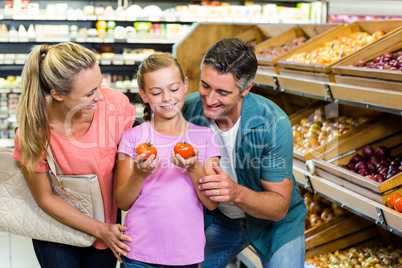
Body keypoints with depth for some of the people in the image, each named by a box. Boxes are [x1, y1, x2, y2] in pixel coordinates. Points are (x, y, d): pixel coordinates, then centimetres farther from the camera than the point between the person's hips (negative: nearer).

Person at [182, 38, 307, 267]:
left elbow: (280, 207, -27)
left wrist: (237, 193, -45)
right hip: (218, 219, 2)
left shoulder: (273, 123, -32)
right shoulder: (187, 111, -23)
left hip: (276, 224, -2)